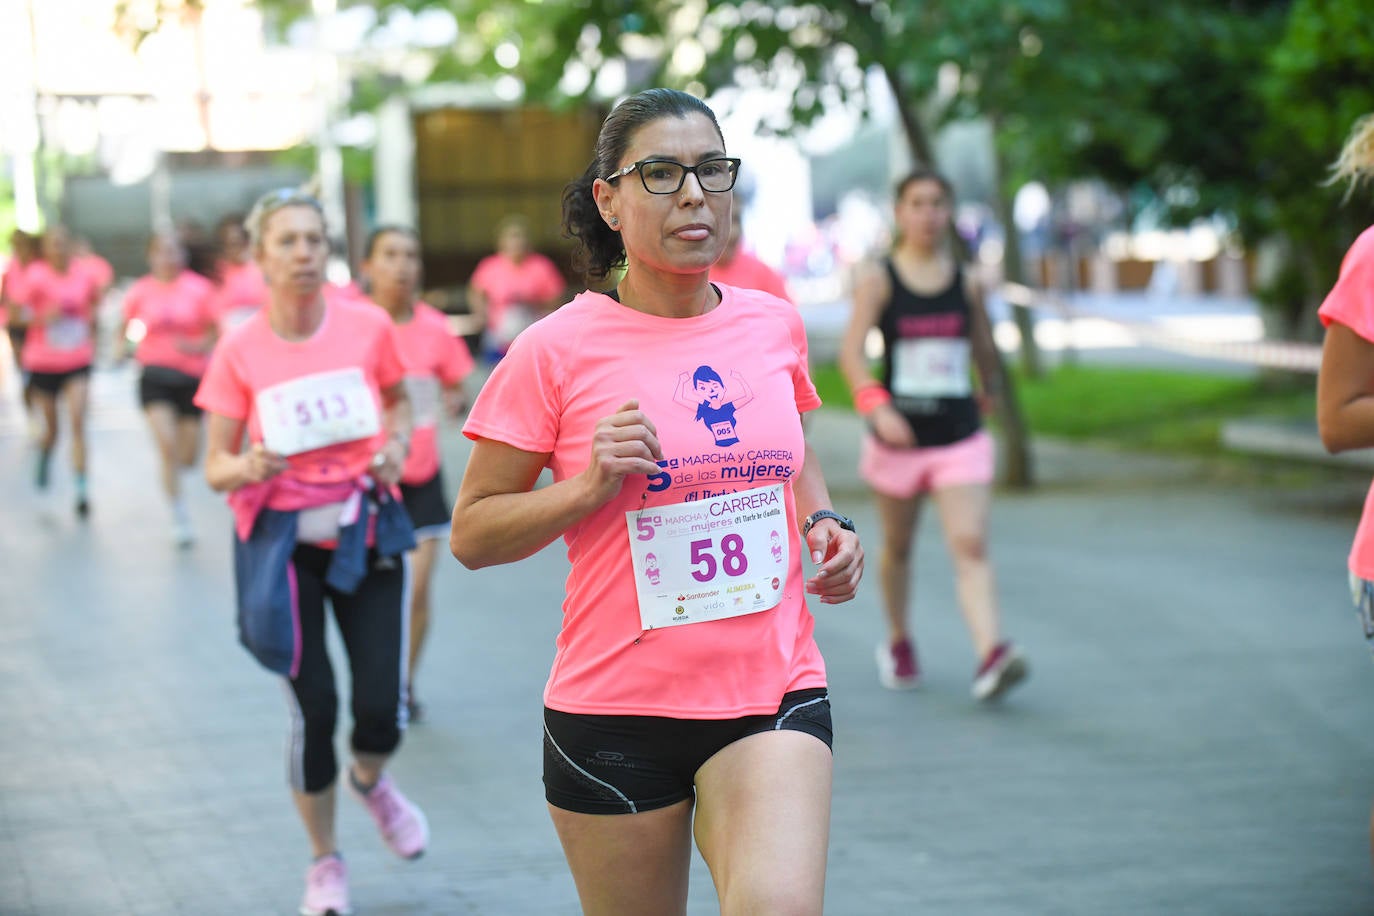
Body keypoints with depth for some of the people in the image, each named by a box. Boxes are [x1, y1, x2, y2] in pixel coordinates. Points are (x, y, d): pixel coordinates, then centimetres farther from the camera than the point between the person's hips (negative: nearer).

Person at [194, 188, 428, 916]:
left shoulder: (368, 327, -4)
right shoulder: (239, 352, -7)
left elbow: (399, 399, 15)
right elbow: (216, 468, -3)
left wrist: (396, 443, -5)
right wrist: (246, 468, -25)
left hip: (366, 529, 1)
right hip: (283, 538, -1)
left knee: (382, 706, -5)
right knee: (312, 705, -4)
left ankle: (369, 781, 34)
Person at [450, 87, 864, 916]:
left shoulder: (773, 324, 5)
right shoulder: (559, 351, -7)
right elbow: (471, 532, -3)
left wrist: (825, 522, 6)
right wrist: (589, 487, -18)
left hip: (773, 694, 2)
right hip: (615, 709, -2)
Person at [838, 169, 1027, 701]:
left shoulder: (966, 283, 4)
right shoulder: (877, 279, -5)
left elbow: (984, 352, 17)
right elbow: (851, 351, -14)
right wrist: (876, 405, -28)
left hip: (961, 438, 1)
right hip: (898, 437, -1)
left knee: (970, 545, -14)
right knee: (897, 546, 16)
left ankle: (991, 656, -28)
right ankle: (898, 643, 38)